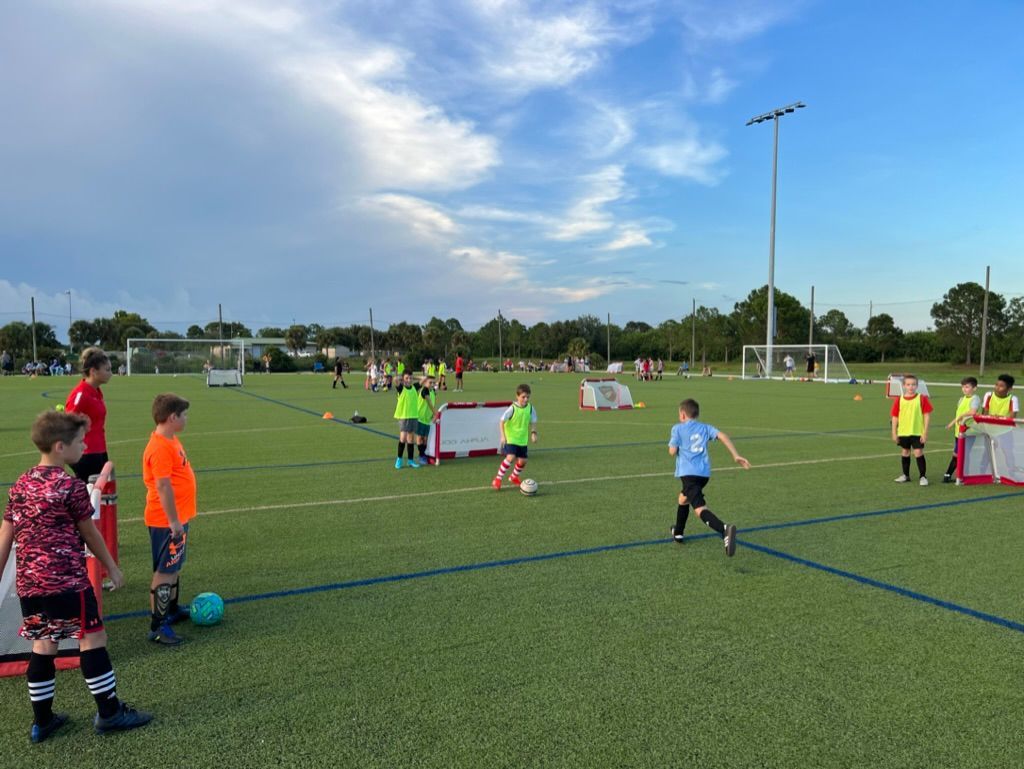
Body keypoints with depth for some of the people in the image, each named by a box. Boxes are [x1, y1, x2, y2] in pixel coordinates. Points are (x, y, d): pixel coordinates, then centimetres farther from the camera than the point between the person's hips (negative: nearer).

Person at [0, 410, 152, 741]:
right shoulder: (71, 486, -12)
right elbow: (89, 532, -3)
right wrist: (112, 567, 9)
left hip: (28, 583, 7)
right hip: (66, 581, -7)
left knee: (42, 646, 16)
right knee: (92, 639, 3)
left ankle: (41, 721, 25)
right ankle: (109, 712, 10)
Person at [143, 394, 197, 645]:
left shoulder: (170, 441, 9)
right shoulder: (160, 448, -23)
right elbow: (163, 487, -25)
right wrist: (174, 522, -22)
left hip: (177, 518, 10)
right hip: (167, 522, -10)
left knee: (175, 566, 22)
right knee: (164, 571, -2)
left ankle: (172, 610, 37)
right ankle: (158, 627, 6)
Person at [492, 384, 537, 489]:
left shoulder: (530, 408, -5)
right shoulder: (512, 408, -18)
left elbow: (533, 422, 6)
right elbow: (502, 421, -15)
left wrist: (533, 433, -10)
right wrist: (503, 436, -22)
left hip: (522, 439, 5)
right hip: (510, 438, -5)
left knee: (522, 460, 7)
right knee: (511, 457, -22)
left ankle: (514, 477, 37)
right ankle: (498, 479, -7)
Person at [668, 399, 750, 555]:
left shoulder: (677, 428, 5)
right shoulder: (705, 428, 17)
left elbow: (672, 452, 0)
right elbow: (722, 435, 0)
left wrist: (672, 442, 20)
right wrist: (736, 455, -4)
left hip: (688, 472, -6)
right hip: (704, 473, 6)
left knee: (700, 509, -18)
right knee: (683, 498, 31)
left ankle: (724, 529, -45)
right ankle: (678, 533, 45)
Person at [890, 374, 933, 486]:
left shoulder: (922, 399, -5)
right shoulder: (899, 400, 1)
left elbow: (927, 415, -5)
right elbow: (895, 417, 4)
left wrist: (925, 432, -9)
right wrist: (894, 433, 2)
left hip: (917, 432, -3)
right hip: (903, 432, 3)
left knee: (918, 453, -5)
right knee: (905, 453, 15)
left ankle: (923, 476, 7)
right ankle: (905, 475, 29)